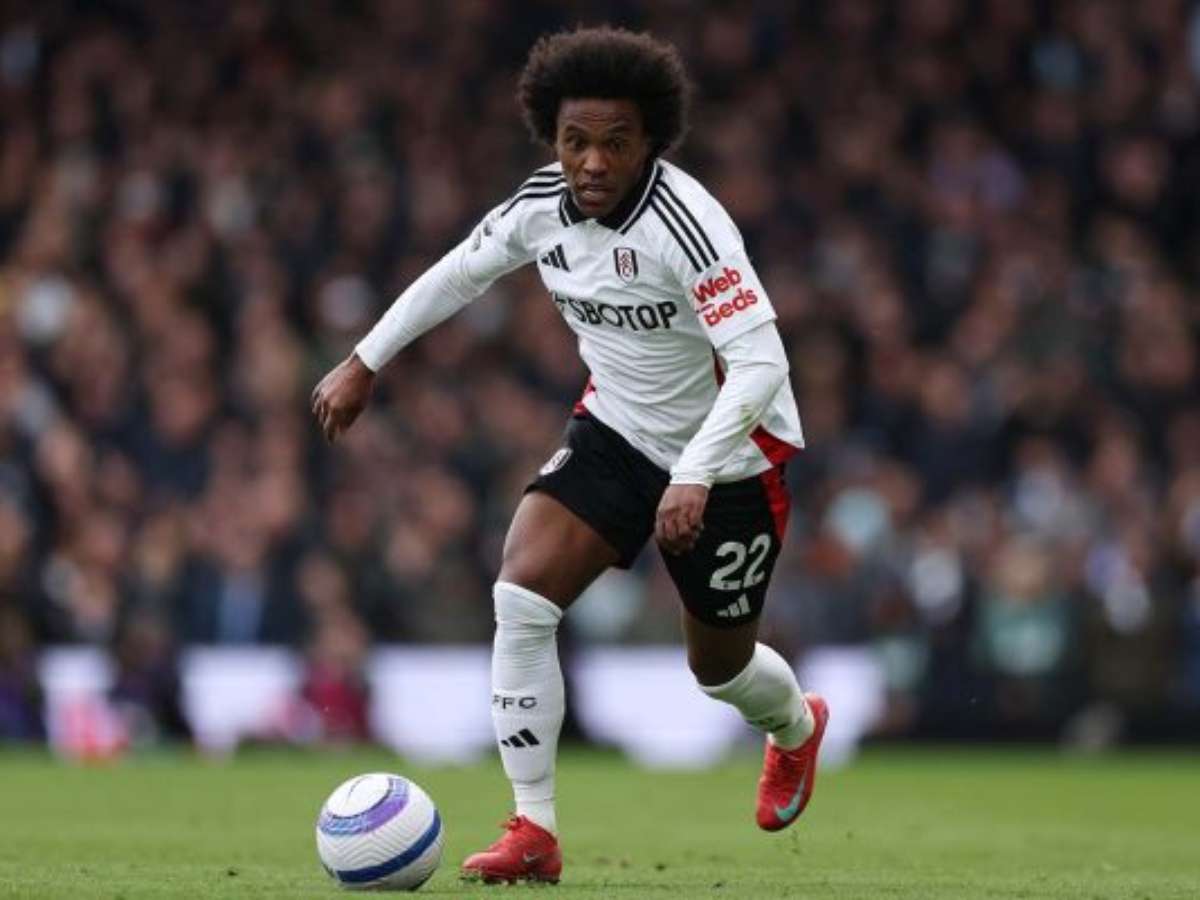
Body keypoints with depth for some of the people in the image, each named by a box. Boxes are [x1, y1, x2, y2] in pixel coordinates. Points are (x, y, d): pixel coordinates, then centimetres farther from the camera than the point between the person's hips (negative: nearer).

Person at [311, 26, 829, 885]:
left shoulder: (685, 222, -30)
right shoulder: (542, 204, -10)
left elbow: (761, 364, -33)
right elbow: (459, 272, 10)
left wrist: (695, 476, -42)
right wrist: (365, 362, 13)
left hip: (729, 458, -5)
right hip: (616, 432, 5)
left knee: (719, 665, 11)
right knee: (522, 596, -16)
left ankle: (797, 726, 51)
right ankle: (535, 831, -8)